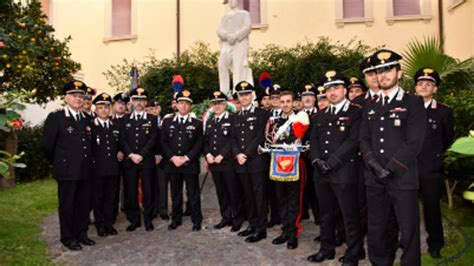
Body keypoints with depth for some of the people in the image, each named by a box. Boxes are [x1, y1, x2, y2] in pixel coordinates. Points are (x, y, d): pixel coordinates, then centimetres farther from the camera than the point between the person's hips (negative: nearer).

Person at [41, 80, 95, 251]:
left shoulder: (87, 119, 11)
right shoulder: (55, 117, -6)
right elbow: (46, 144, -4)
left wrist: (88, 162, 12)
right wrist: (59, 162, 4)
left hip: (85, 171, 5)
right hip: (67, 170, -5)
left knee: (84, 204, 12)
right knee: (67, 205, 6)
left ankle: (81, 234, 26)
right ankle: (68, 238, 19)